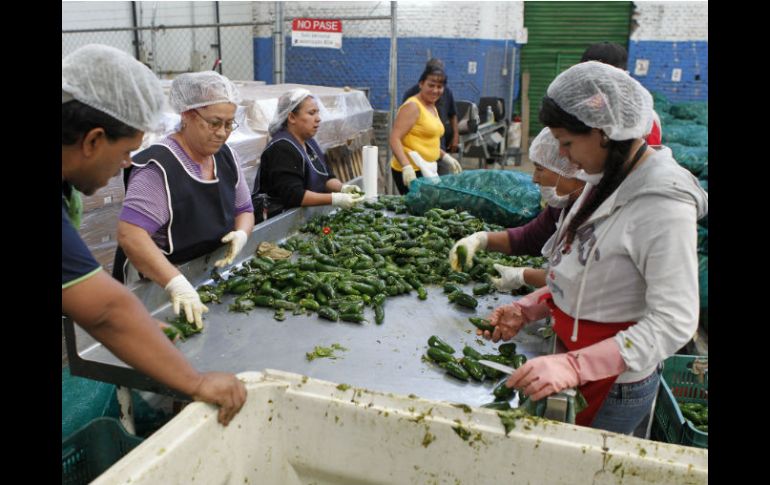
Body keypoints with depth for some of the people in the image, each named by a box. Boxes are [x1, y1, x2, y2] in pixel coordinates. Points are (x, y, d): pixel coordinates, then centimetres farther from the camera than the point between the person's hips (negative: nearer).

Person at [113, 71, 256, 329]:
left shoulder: (225, 155, 2)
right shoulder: (158, 166, -19)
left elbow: (244, 210, 13)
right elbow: (130, 234, -28)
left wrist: (241, 234, -9)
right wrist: (177, 284, -38)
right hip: (156, 287, -6)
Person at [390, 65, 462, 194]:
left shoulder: (432, 107, 17)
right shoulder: (412, 106, -10)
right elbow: (394, 139, -19)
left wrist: (446, 157, 20)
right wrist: (406, 166, -30)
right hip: (411, 172, -9)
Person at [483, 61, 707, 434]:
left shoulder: (663, 206, -24)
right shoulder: (608, 180, 3)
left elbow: (674, 323, -27)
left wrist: (576, 366, -35)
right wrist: (528, 310, -1)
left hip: (614, 384, -7)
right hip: (574, 359, 8)